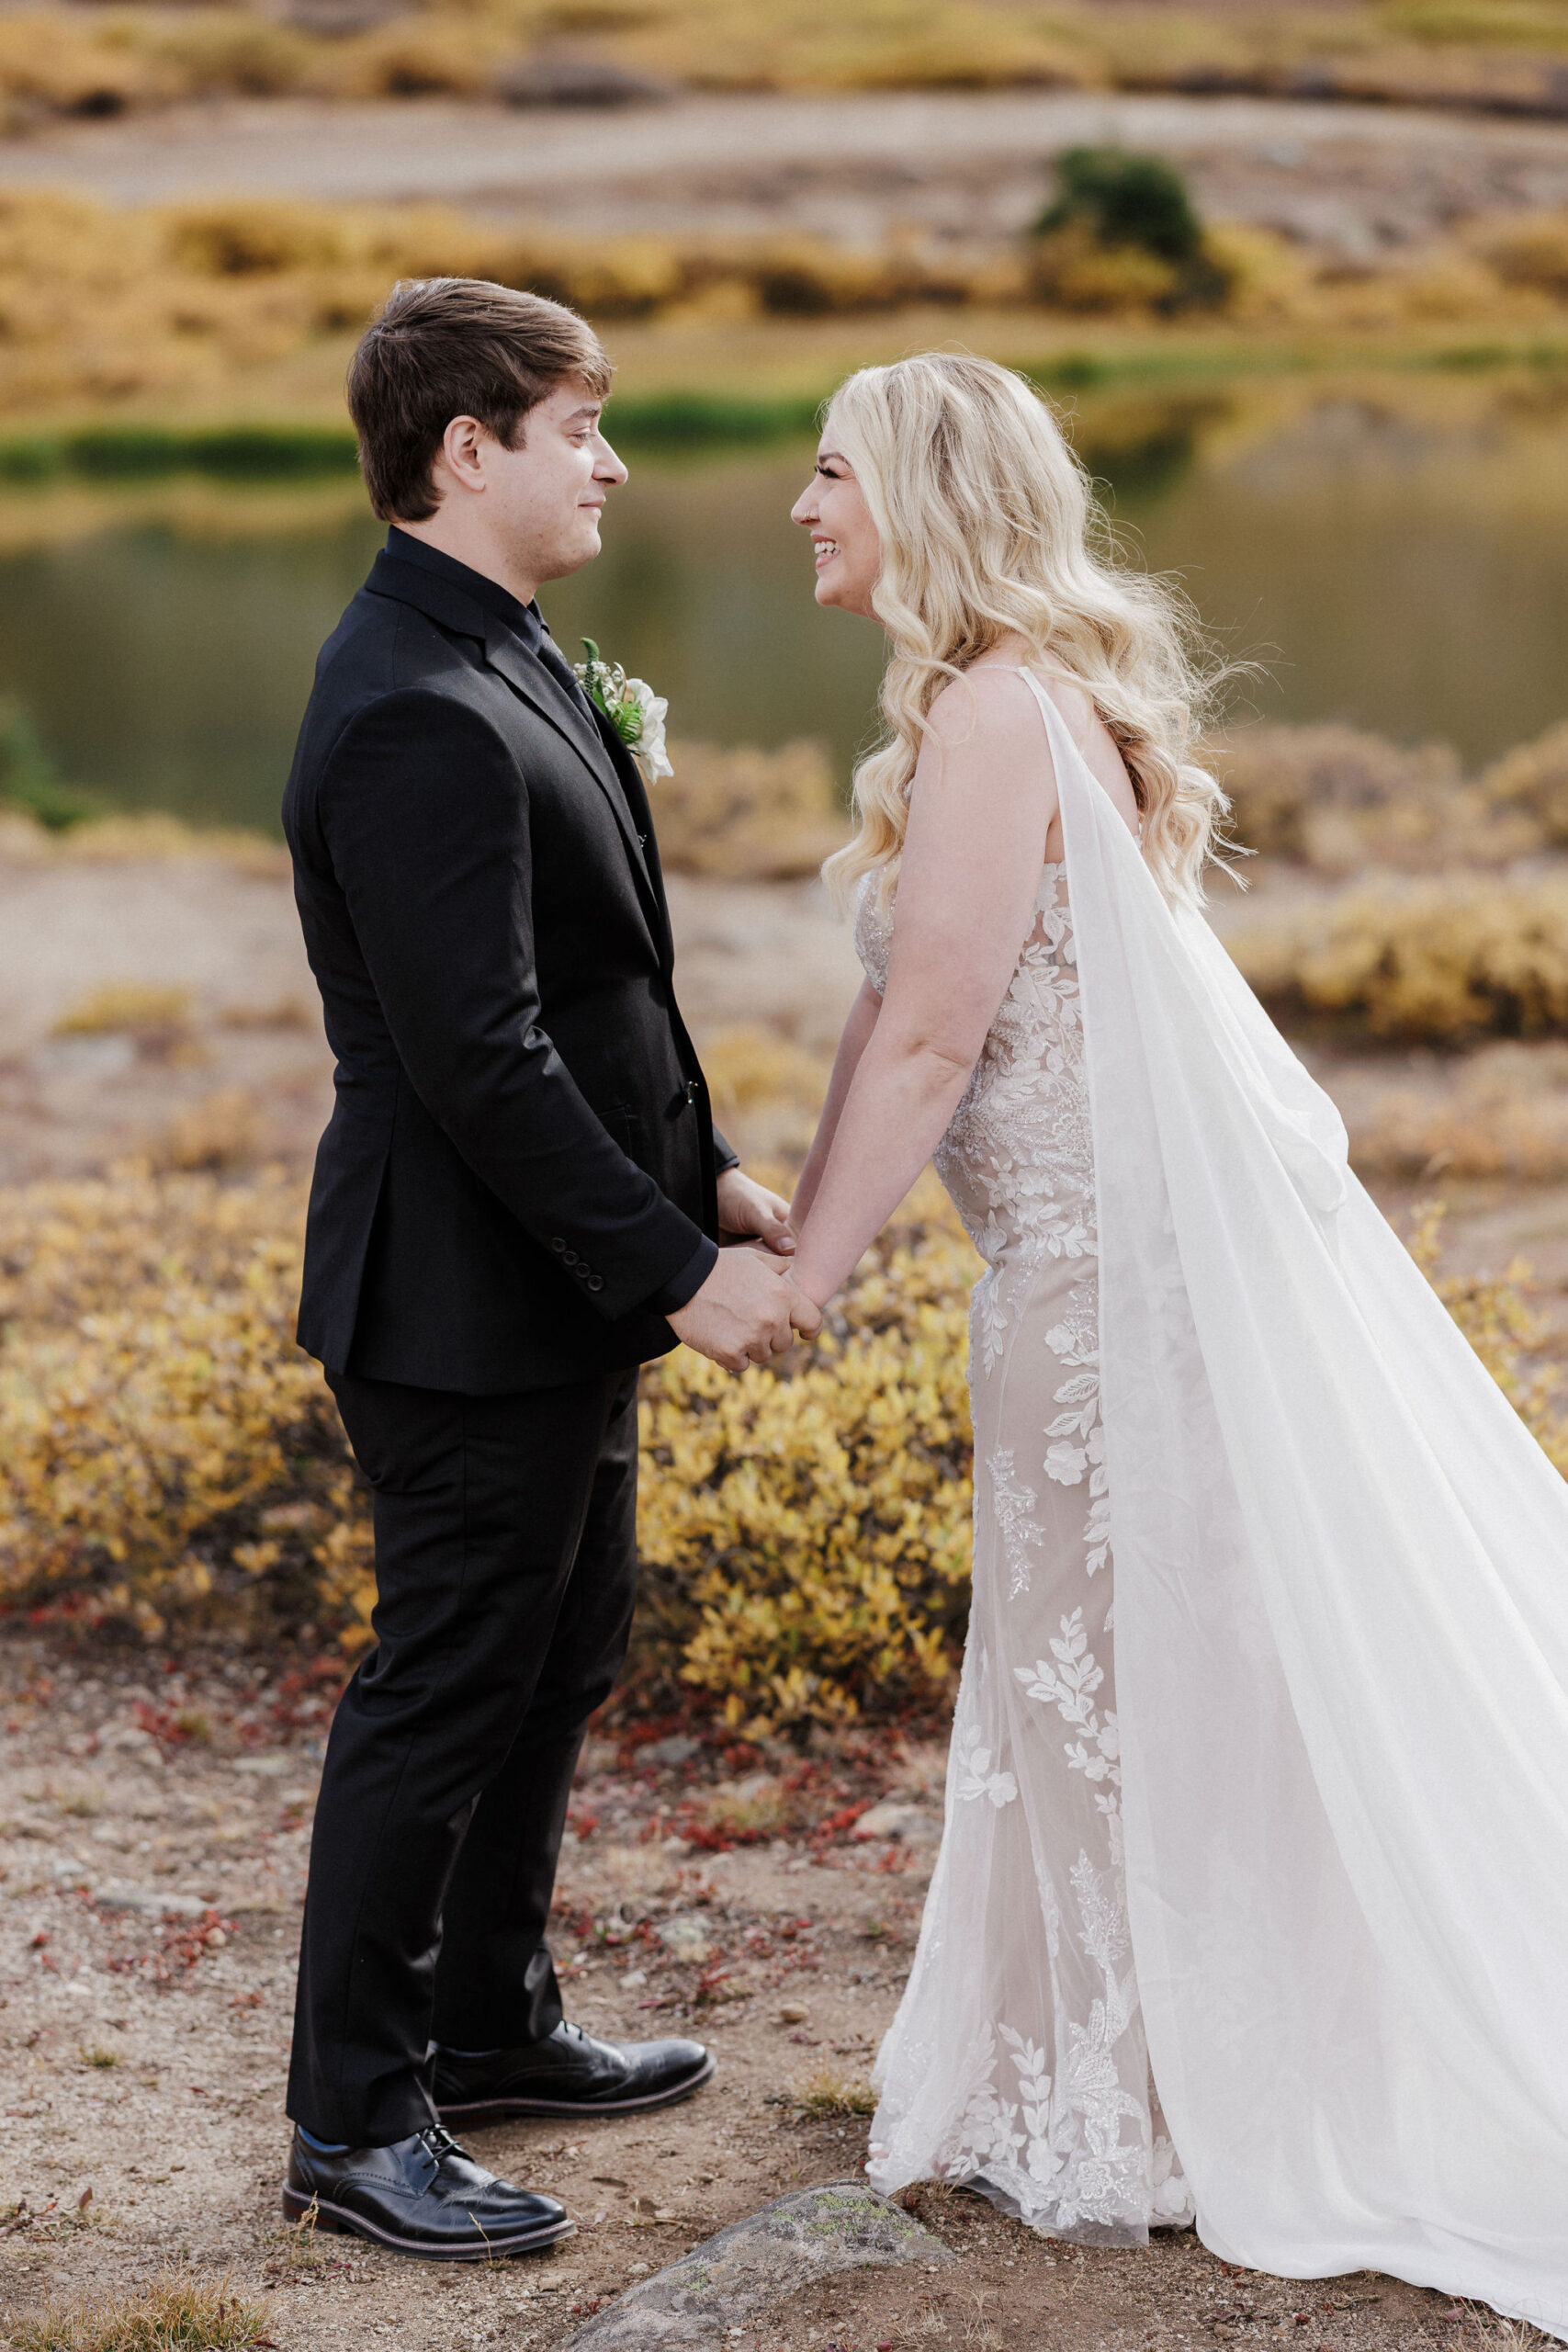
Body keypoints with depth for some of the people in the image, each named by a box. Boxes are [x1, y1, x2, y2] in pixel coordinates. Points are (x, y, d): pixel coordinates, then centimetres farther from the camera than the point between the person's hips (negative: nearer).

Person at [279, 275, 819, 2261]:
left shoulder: (494, 662, 10)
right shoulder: (416, 718, -24)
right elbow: (476, 1059, -27)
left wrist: (699, 1170, 14)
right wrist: (673, 1269, -23)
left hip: (559, 1286, 10)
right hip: (471, 1306, -10)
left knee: (564, 1650, 21)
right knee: (444, 1690, 1)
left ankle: (490, 2020, 38)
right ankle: (353, 2122, 16)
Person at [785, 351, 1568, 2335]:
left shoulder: (993, 713, -18)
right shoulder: (1018, 697, 13)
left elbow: (928, 1042, -20)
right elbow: (905, 1021, 15)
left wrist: (803, 1283, -12)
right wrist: (800, 1218, 15)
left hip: (1129, 1256, -10)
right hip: (1145, 1228, 10)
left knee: (1133, 1669, 3)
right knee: (1171, 1656, 17)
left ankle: (1131, 2127, 18)